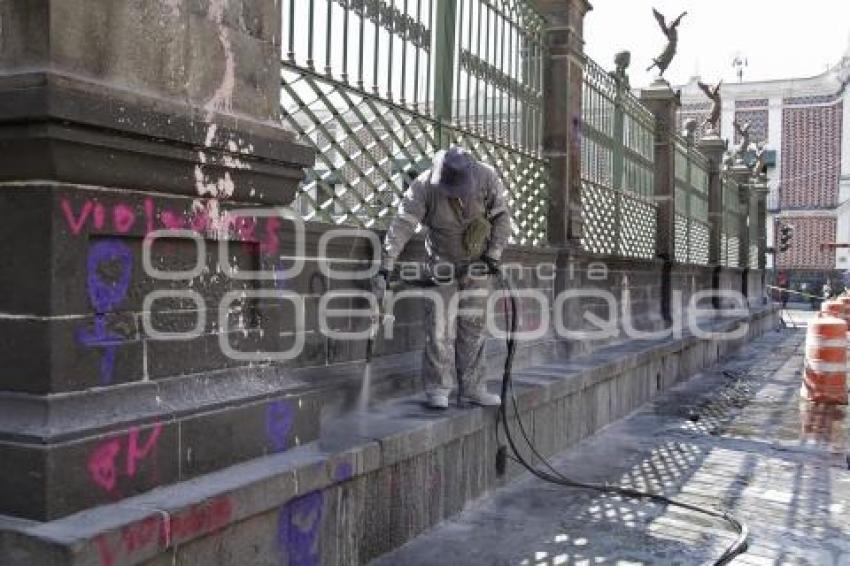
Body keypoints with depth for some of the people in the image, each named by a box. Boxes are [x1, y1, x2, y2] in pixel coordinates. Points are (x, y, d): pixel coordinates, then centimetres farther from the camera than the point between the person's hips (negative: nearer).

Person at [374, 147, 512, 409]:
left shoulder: (486, 178, -20)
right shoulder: (424, 186, -24)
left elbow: (501, 216, -7)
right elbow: (401, 227, -29)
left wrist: (494, 254, -11)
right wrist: (384, 270, -35)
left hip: (477, 264, 2)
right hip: (442, 262, -1)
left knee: (473, 326, 5)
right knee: (440, 326, -6)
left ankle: (471, 388, 13)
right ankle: (437, 389, 4)